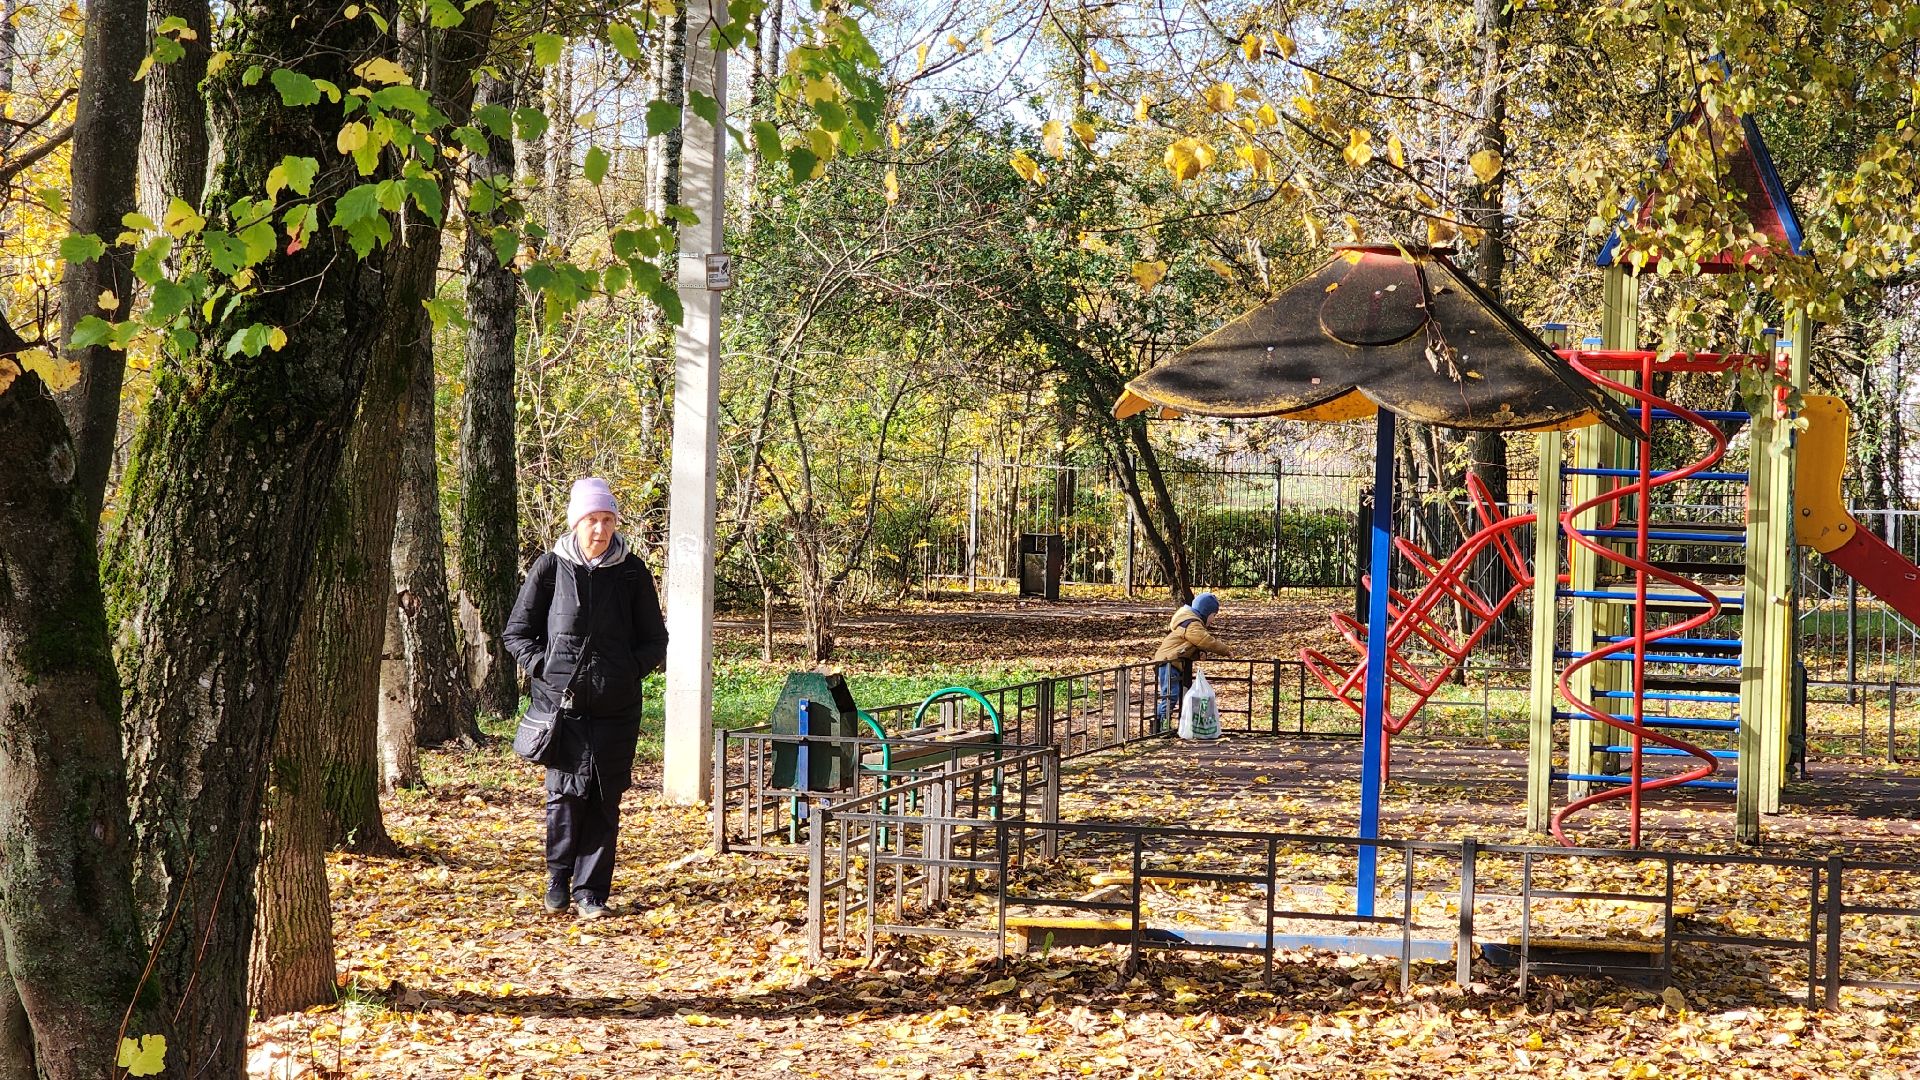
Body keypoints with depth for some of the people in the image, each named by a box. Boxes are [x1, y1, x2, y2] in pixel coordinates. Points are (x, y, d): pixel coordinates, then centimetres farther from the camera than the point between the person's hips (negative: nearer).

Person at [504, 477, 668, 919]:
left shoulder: (632, 572, 4)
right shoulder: (550, 567, 1)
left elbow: (655, 642, 12)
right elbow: (517, 631, 9)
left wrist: (627, 671, -2)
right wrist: (543, 667, -4)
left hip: (615, 705, 1)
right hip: (561, 701, -1)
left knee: (604, 800, 2)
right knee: (565, 794, -4)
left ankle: (590, 891, 10)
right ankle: (558, 879, 16)